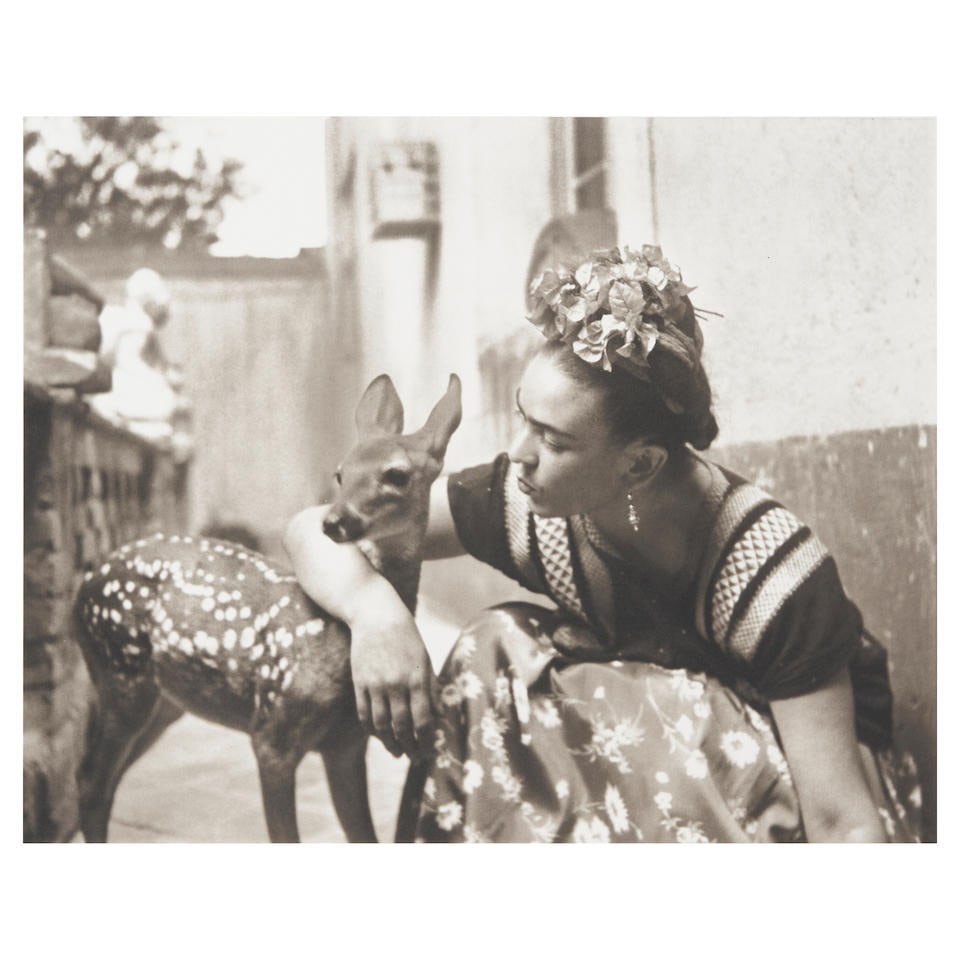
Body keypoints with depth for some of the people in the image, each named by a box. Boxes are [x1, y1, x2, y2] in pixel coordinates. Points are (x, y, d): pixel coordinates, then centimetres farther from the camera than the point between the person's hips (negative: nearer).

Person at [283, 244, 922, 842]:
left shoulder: (773, 576, -31)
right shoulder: (525, 504, -19)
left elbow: (840, 818, -31)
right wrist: (376, 611, -36)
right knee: (497, 653, -22)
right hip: (642, 738, 5)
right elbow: (315, 529, -15)